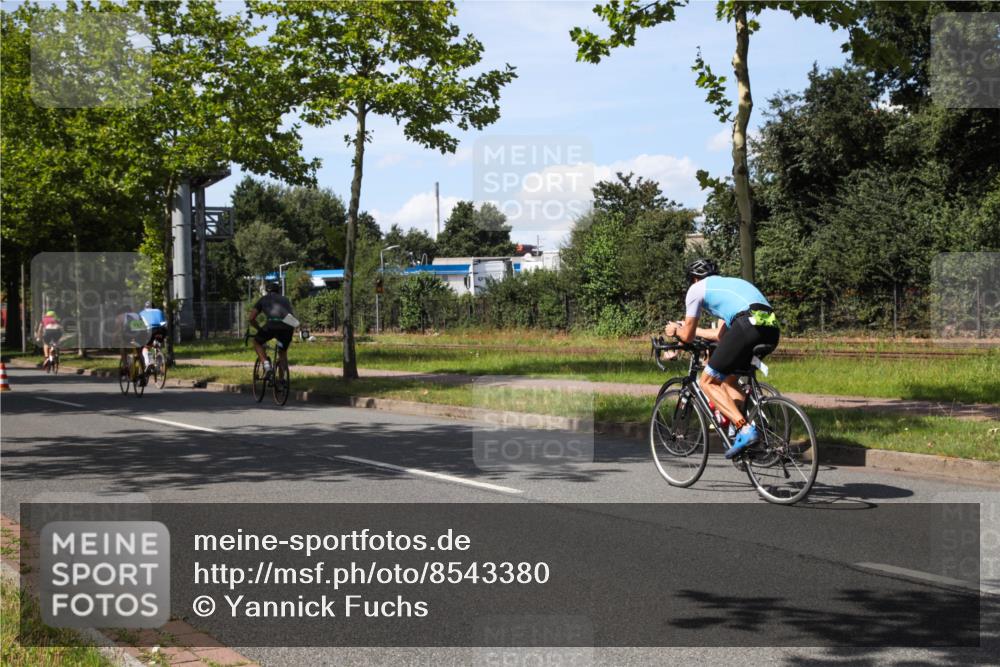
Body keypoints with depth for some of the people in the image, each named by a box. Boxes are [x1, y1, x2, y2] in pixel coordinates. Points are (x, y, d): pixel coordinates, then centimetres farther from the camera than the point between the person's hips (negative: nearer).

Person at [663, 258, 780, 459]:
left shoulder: (696, 288, 18)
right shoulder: (731, 284, 39)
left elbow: (688, 336, 20)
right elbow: (721, 334, 45)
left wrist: (676, 330, 44)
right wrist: (689, 328, 60)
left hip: (747, 326, -7)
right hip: (772, 330, 7)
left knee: (707, 382, 6)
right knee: (729, 380, 25)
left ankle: (745, 429, -11)